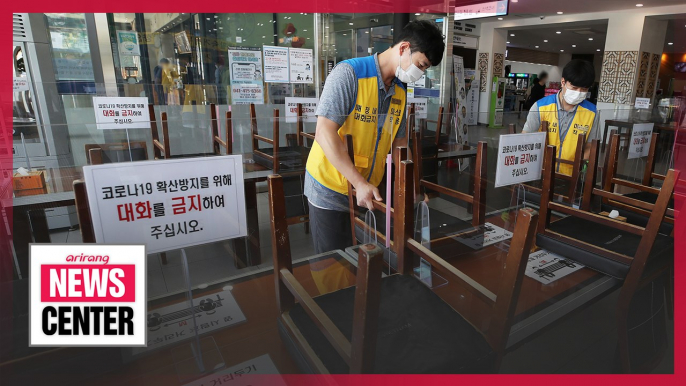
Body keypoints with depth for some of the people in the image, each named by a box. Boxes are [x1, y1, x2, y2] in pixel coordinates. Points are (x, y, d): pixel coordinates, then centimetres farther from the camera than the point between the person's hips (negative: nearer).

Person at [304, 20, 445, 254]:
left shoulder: (400, 91, 7)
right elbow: (324, 133, -23)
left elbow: (399, 142, 14)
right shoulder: (348, 74, -16)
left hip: (367, 192, 6)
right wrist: (360, 183, -26)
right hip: (331, 193, -6)